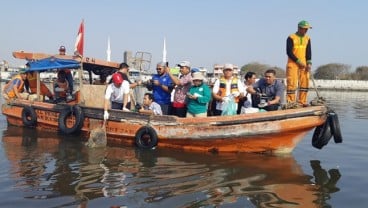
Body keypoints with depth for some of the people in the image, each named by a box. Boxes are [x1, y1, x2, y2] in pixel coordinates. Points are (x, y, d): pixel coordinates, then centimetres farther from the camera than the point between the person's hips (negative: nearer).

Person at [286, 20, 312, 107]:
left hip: (304, 64, 6)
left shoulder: (307, 39, 11)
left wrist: (309, 63, -3)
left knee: (305, 83, 4)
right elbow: (289, 52, -11)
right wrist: (299, 61, -13)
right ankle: (291, 102, -5)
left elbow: (309, 52, 10)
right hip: (293, 64, -6)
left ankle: (302, 101, 11)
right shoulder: (291, 38, -6)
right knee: (292, 83, -9)